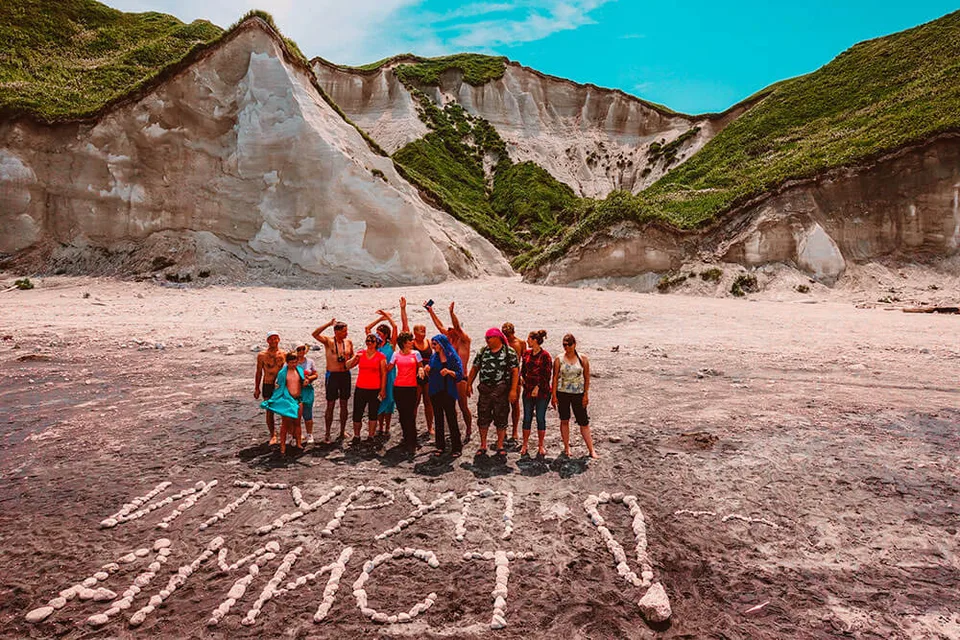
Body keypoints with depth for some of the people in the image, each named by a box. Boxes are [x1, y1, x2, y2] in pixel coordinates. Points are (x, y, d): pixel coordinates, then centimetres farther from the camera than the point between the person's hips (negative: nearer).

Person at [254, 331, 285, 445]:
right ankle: (273, 435, 14)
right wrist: (257, 388, 4)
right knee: (270, 411, 0)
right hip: (267, 386, -1)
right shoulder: (262, 355, -1)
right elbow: (259, 372, 4)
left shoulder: (284, 354, 1)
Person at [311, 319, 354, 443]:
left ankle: (342, 432, 20)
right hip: (332, 375, -3)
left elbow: (352, 357, 18)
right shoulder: (328, 342, -5)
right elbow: (315, 334, -21)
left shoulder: (348, 342, 6)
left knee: (344, 405, 9)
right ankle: (327, 434, 9)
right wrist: (329, 324, -25)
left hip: (345, 375, 3)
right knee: (330, 405, 1)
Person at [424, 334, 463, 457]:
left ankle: (456, 447, 4)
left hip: (448, 393, -5)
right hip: (435, 393, 5)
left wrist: (449, 372, -22)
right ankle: (440, 446, 19)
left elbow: (460, 375, -7)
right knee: (438, 420, 10)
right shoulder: (433, 358, 9)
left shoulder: (453, 357, -5)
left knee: (451, 419, -3)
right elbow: (430, 376, 13)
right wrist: (427, 371, -7)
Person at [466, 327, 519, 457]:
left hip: (501, 390, -3)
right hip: (485, 390, 3)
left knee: (501, 418, 5)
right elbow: (474, 368, 12)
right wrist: (469, 384, 7)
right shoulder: (482, 352, 8)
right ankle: (483, 446, 20)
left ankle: (500, 446, 18)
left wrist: (513, 390, -14)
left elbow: (515, 371, -8)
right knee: (482, 418, 7)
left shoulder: (509, 352, -4)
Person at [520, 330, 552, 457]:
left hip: (542, 391, -4)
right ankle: (524, 445, 18)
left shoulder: (545, 355, -10)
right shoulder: (526, 353, 6)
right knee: (527, 418, 8)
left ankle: (540, 445, 19)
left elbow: (547, 375, -10)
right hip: (528, 390, 4)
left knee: (541, 418, 6)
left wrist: (538, 387, -15)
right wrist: (521, 376, 0)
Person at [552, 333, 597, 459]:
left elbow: (587, 378, 3)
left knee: (584, 422, 0)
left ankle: (591, 450, 7)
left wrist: (586, 395, -2)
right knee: (564, 421, 8)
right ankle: (566, 448, 20)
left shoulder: (583, 359, 0)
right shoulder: (559, 360, 0)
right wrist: (554, 396, -3)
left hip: (578, 394, -1)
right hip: (562, 393, 1)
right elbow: (555, 378, 1)